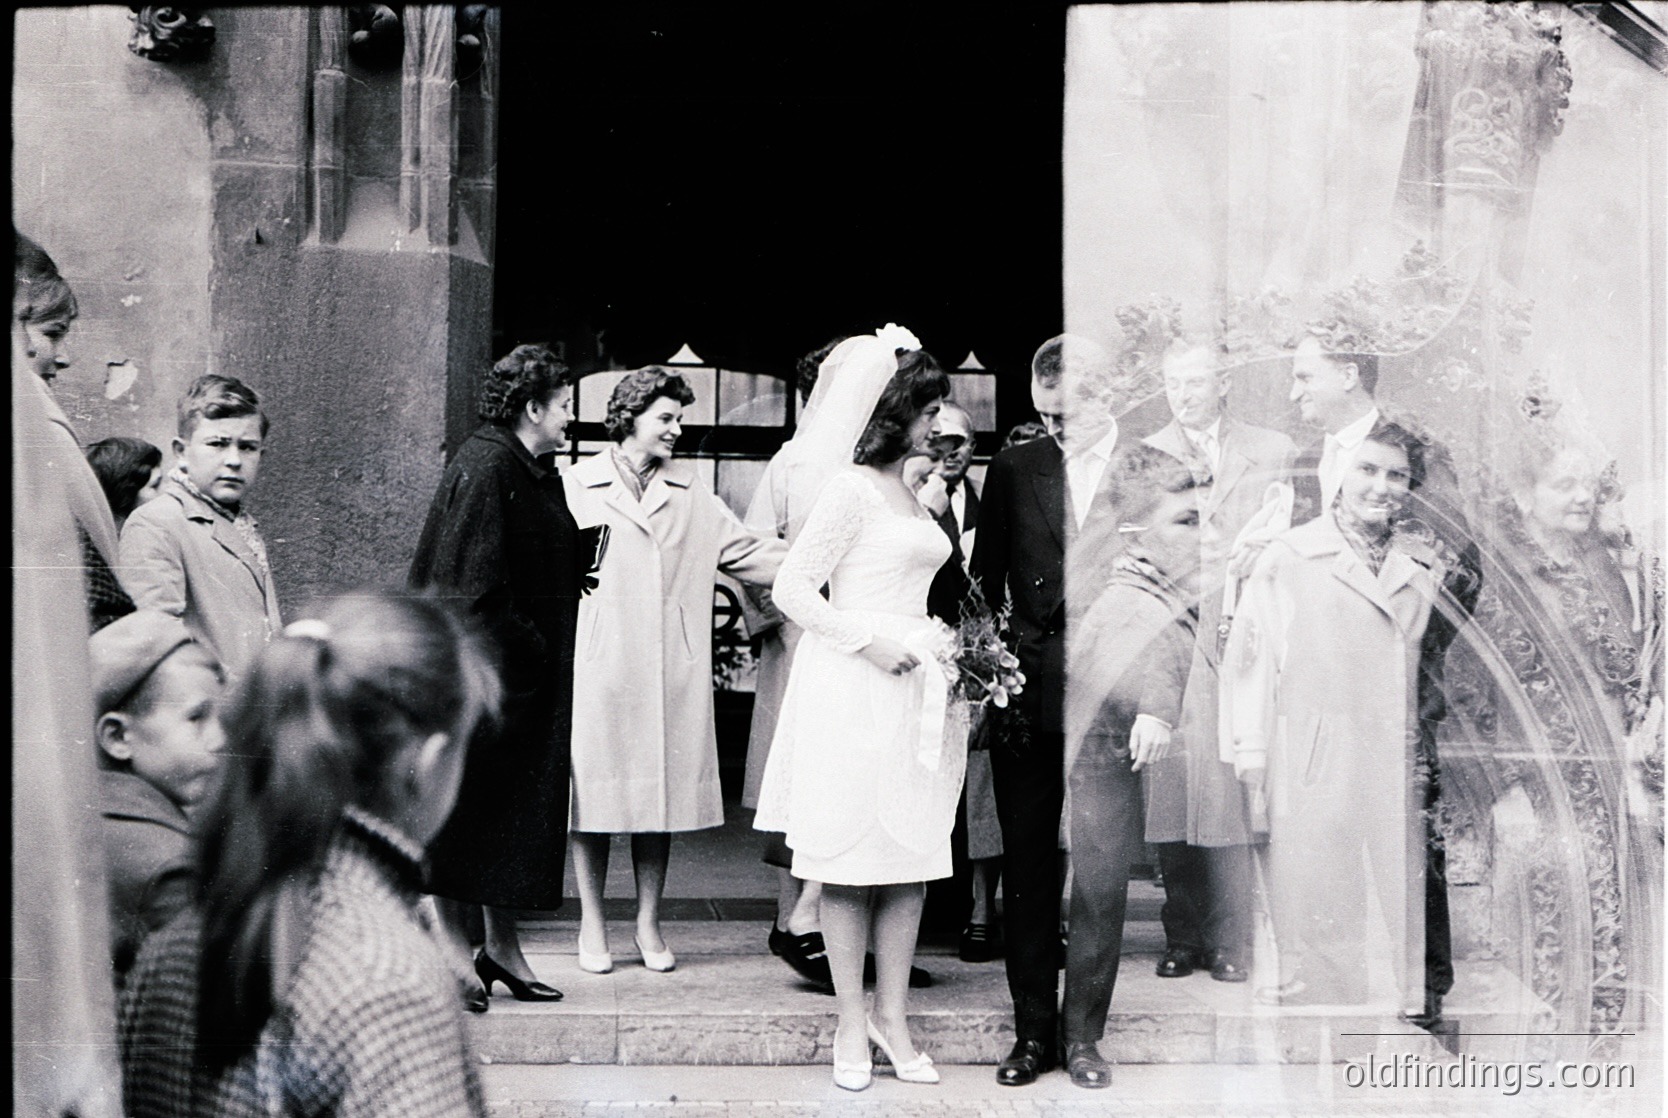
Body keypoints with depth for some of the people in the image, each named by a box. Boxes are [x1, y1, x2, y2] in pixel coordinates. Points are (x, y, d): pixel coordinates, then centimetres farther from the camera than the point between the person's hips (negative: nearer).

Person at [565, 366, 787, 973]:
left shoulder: (691, 496, 12)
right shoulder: (578, 488, 3)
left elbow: (750, 552, 9)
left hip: (669, 673, 3)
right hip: (598, 668, -3)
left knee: (662, 792, 6)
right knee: (594, 793, 2)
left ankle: (649, 923, 18)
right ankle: (592, 926, 15)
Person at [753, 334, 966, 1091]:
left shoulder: (913, 493, 17)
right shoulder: (852, 487, -7)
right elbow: (791, 591, -10)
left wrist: (941, 644, 9)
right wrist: (870, 642, -15)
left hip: (916, 689, 8)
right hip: (854, 691, -7)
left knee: (912, 858, 8)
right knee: (852, 863, 0)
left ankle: (892, 1016, 17)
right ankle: (851, 1024, 9)